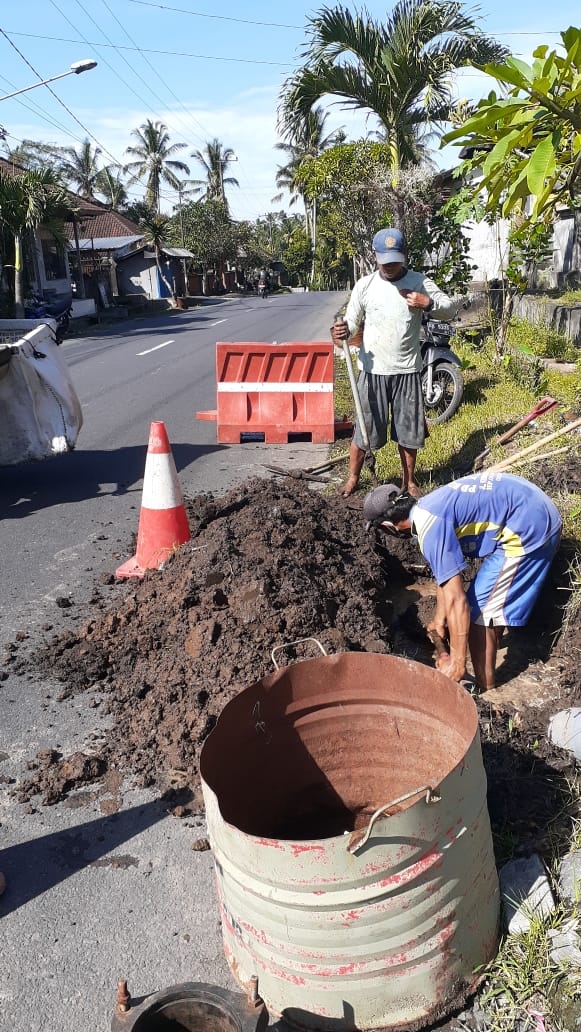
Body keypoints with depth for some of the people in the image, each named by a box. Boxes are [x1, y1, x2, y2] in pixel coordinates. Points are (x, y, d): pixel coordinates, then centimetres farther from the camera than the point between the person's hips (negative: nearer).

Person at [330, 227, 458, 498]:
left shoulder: (419, 282, 0)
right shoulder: (364, 285, 0)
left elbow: (451, 309, 3)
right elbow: (352, 321, 3)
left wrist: (428, 303, -17)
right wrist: (343, 331, -21)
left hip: (407, 370, 1)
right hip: (372, 370, 0)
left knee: (408, 428, 9)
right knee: (364, 426, 6)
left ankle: (408, 480, 27)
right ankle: (353, 477, 25)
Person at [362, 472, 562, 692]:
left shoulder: (430, 529, -21)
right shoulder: (425, 507, 8)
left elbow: (455, 599, -21)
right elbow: (448, 572, 22)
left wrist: (456, 662, -14)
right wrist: (439, 619, 32)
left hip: (529, 530, -10)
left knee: (479, 610, -4)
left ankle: (486, 692, 8)